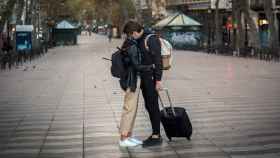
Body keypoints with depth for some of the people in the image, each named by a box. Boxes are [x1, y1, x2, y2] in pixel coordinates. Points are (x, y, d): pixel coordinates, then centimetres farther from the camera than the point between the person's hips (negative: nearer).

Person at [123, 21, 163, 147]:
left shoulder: (151, 39, -15)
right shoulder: (140, 40, 13)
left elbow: (158, 60, -19)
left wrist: (158, 80, -21)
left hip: (152, 78, -9)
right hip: (144, 78, 9)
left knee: (153, 106, -4)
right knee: (148, 106, 12)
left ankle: (156, 136, 4)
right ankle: (155, 134, 20)